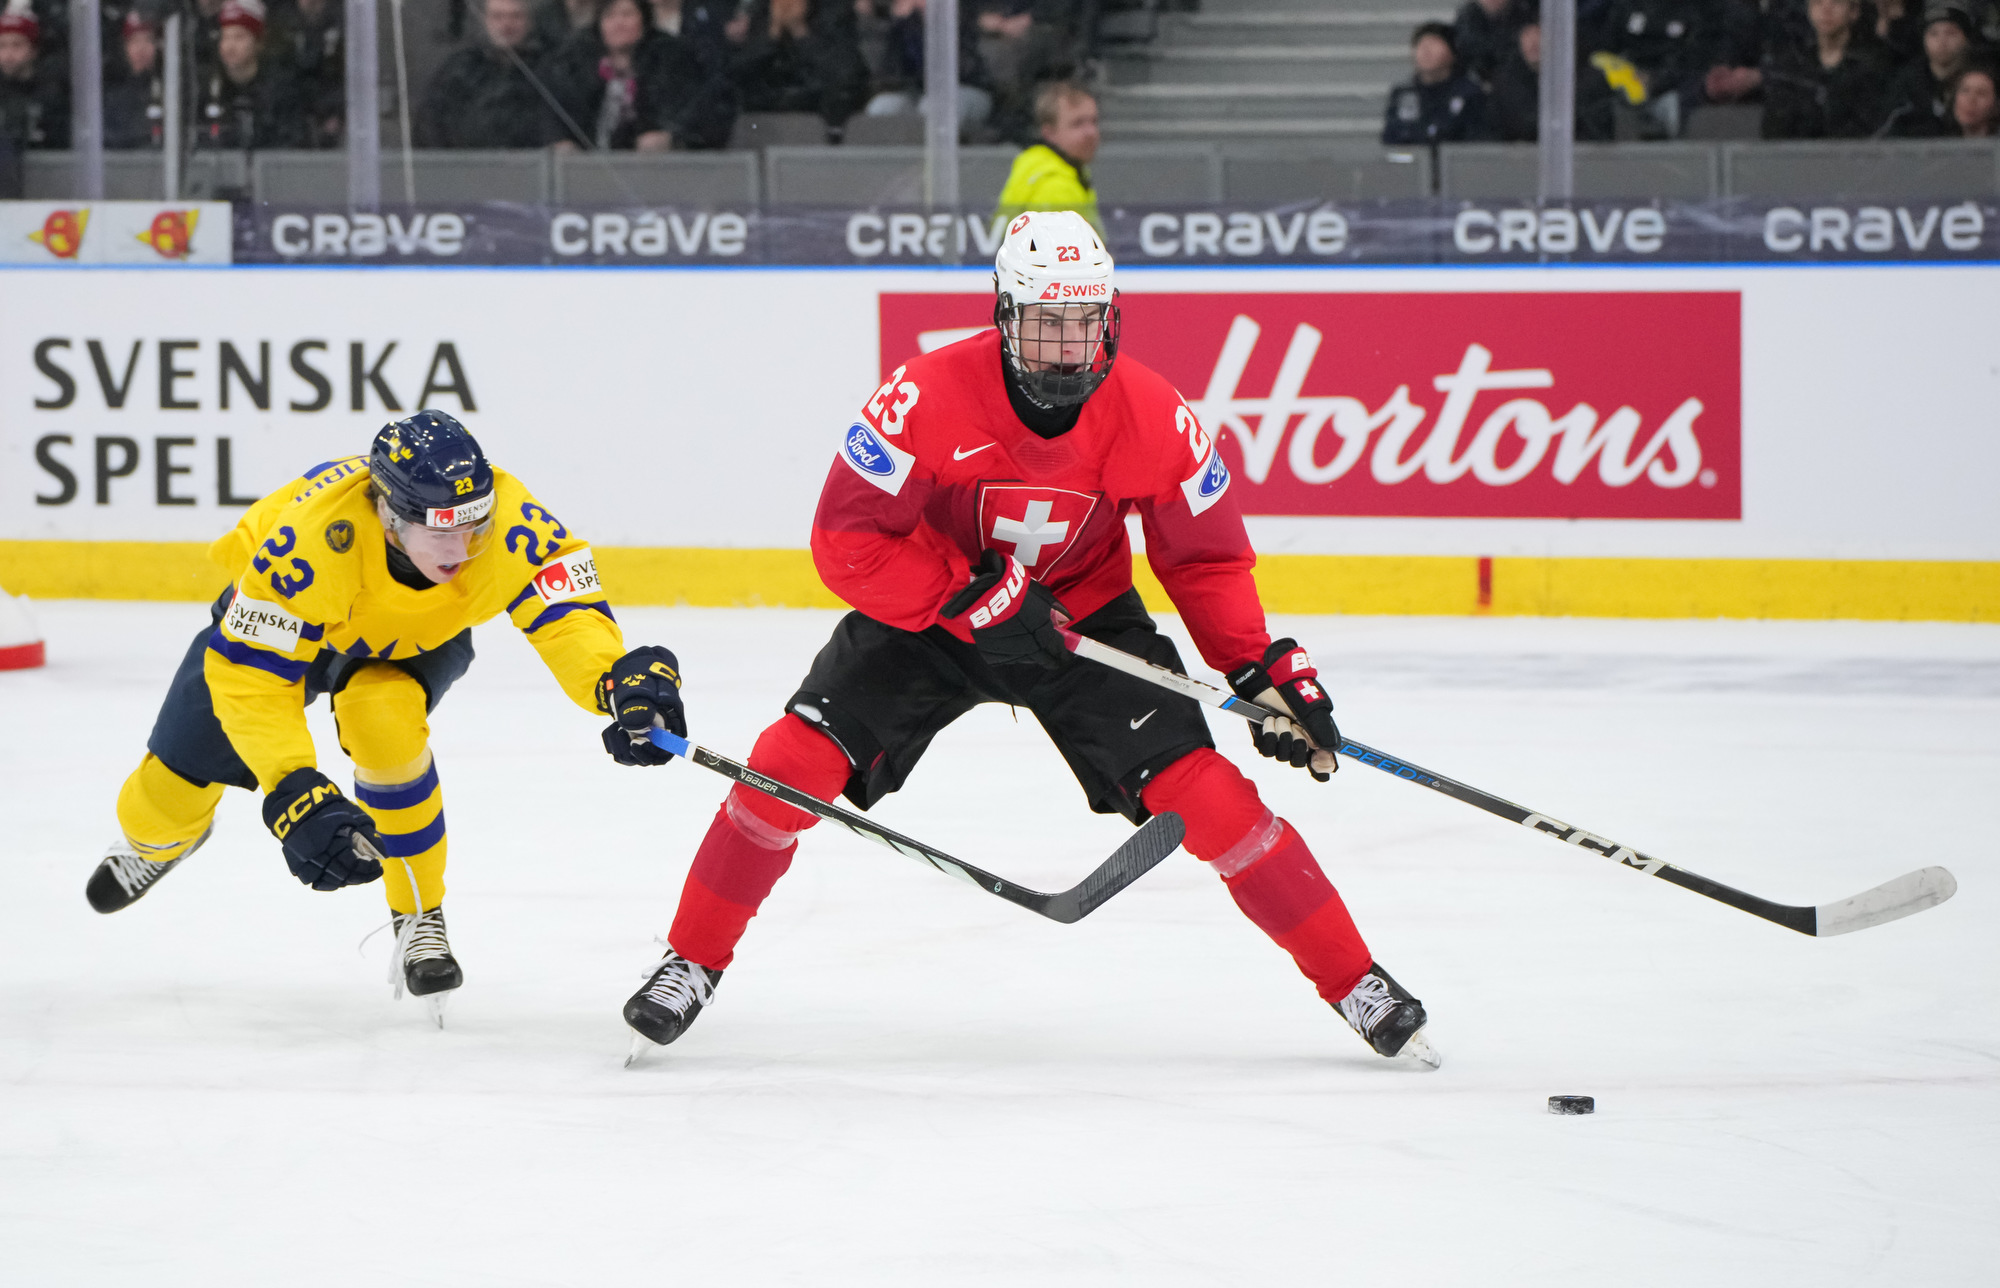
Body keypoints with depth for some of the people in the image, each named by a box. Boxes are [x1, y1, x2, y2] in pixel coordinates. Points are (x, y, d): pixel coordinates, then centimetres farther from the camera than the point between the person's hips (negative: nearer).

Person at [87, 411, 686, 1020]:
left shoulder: (506, 522, -39)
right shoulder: (314, 537, -46)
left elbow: (569, 610, -35)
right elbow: (250, 673, -42)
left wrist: (622, 678, -57)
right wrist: (294, 793, -52)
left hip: (419, 636, 1)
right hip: (271, 617, 0)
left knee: (383, 719, -31)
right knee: (189, 761, 7)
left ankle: (420, 916, -10)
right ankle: (158, 836, 48)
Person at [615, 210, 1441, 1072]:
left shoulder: (1154, 420, -21)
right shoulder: (927, 397, -29)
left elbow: (1207, 562, -7)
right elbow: (845, 543, -24)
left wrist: (1268, 673, -17)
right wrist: (968, 598, -31)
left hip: (1085, 614, 1)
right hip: (928, 611, -1)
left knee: (1201, 790, -13)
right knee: (794, 761, -17)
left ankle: (1353, 981, 0)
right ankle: (691, 962, 3)